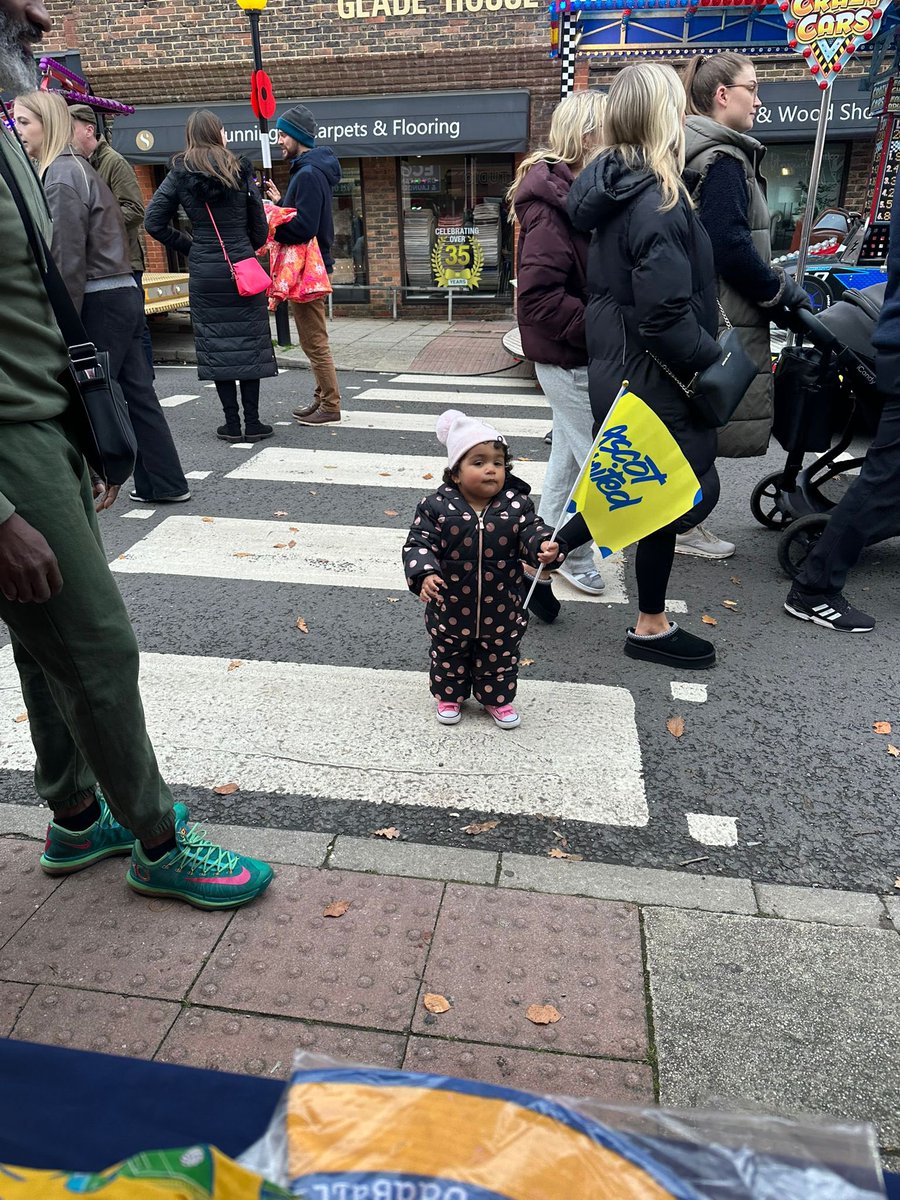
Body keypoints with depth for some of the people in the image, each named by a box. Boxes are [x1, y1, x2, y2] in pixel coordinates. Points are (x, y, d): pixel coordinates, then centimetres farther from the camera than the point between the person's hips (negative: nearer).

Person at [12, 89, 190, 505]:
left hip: (99, 302, -9)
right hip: (123, 295, 9)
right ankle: (165, 483, 16)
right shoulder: (77, 167, 18)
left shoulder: (60, 176, -11)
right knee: (136, 393, 10)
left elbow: (68, 259, -17)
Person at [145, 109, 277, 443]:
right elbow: (260, 226, 3)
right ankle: (252, 422, 4)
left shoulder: (179, 175, 3)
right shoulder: (240, 170, 1)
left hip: (204, 271, 1)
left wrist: (189, 245, 11)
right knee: (249, 343, 3)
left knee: (215, 344, 6)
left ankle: (232, 424, 7)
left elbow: (154, 222, -1)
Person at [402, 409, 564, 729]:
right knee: (449, 656, 21)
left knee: (500, 658, 20)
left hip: (501, 611, 1)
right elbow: (419, 544, -15)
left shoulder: (516, 505, -10)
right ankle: (449, 696, 46)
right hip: (451, 609, -1)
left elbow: (532, 531, -14)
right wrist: (425, 575, -33)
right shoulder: (437, 507, -15)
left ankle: (497, 699, 43)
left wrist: (545, 547, -38)